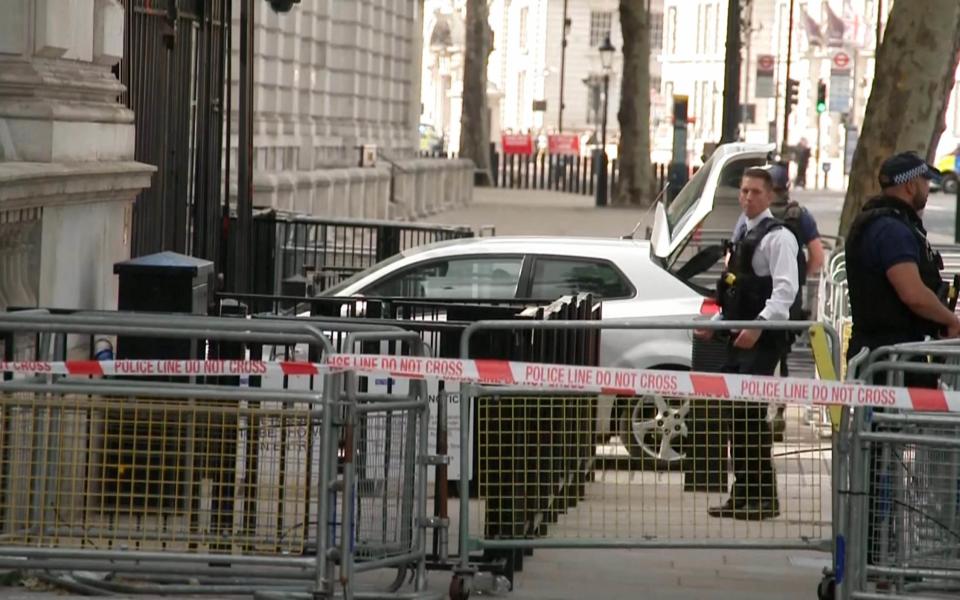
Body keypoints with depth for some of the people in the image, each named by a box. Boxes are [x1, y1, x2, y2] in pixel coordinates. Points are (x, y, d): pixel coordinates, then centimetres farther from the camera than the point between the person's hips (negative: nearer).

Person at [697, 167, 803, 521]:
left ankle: (765, 496, -8)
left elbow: (785, 290, -19)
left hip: (763, 341, -9)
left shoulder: (778, 238, -8)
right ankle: (742, 494, 14)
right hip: (739, 337, 9)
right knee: (736, 414, 9)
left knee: (751, 413, -12)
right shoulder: (743, 236, 20)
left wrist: (759, 326, -28)